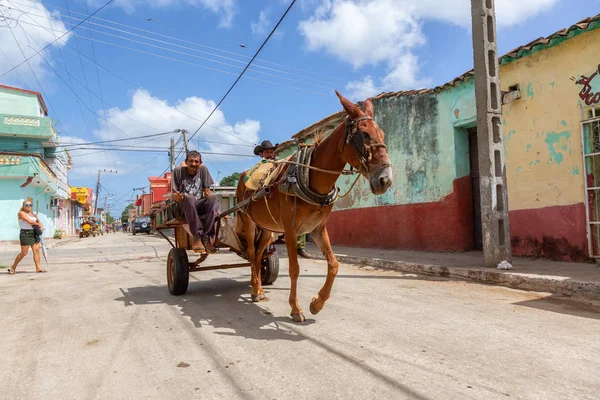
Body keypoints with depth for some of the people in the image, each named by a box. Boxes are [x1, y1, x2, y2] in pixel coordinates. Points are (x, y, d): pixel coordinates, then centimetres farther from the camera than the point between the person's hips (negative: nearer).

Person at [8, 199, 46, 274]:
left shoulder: (32, 214, 15)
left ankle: (38, 268, 2)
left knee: (36, 250, 1)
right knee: (24, 253, -6)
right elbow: (29, 221, -18)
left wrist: (41, 227, 8)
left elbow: (38, 221, 28)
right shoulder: (21, 213, -7)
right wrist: (38, 225, -5)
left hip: (34, 233, 7)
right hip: (25, 234, -7)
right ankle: (13, 268, 11)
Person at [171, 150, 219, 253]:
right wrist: (177, 197, -27)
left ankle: (206, 237, -31)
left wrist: (215, 207, -10)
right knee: (189, 198, -37)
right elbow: (173, 194, -2)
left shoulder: (203, 169, 5)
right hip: (184, 206, -2)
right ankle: (197, 236, -35)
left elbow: (207, 191, 7)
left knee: (214, 198, -29)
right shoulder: (178, 171, -2)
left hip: (199, 205, 3)